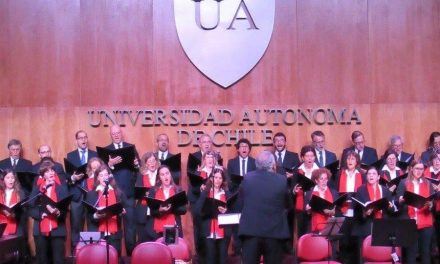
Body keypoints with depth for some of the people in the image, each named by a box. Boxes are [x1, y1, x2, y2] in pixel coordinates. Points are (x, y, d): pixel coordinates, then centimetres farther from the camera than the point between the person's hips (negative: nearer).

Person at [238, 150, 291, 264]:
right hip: (274, 231, -1)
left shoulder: (247, 178, -2)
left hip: (250, 230, 1)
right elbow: (288, 204, 6)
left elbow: (241, 200, 8)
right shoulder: (281, 180, -6)